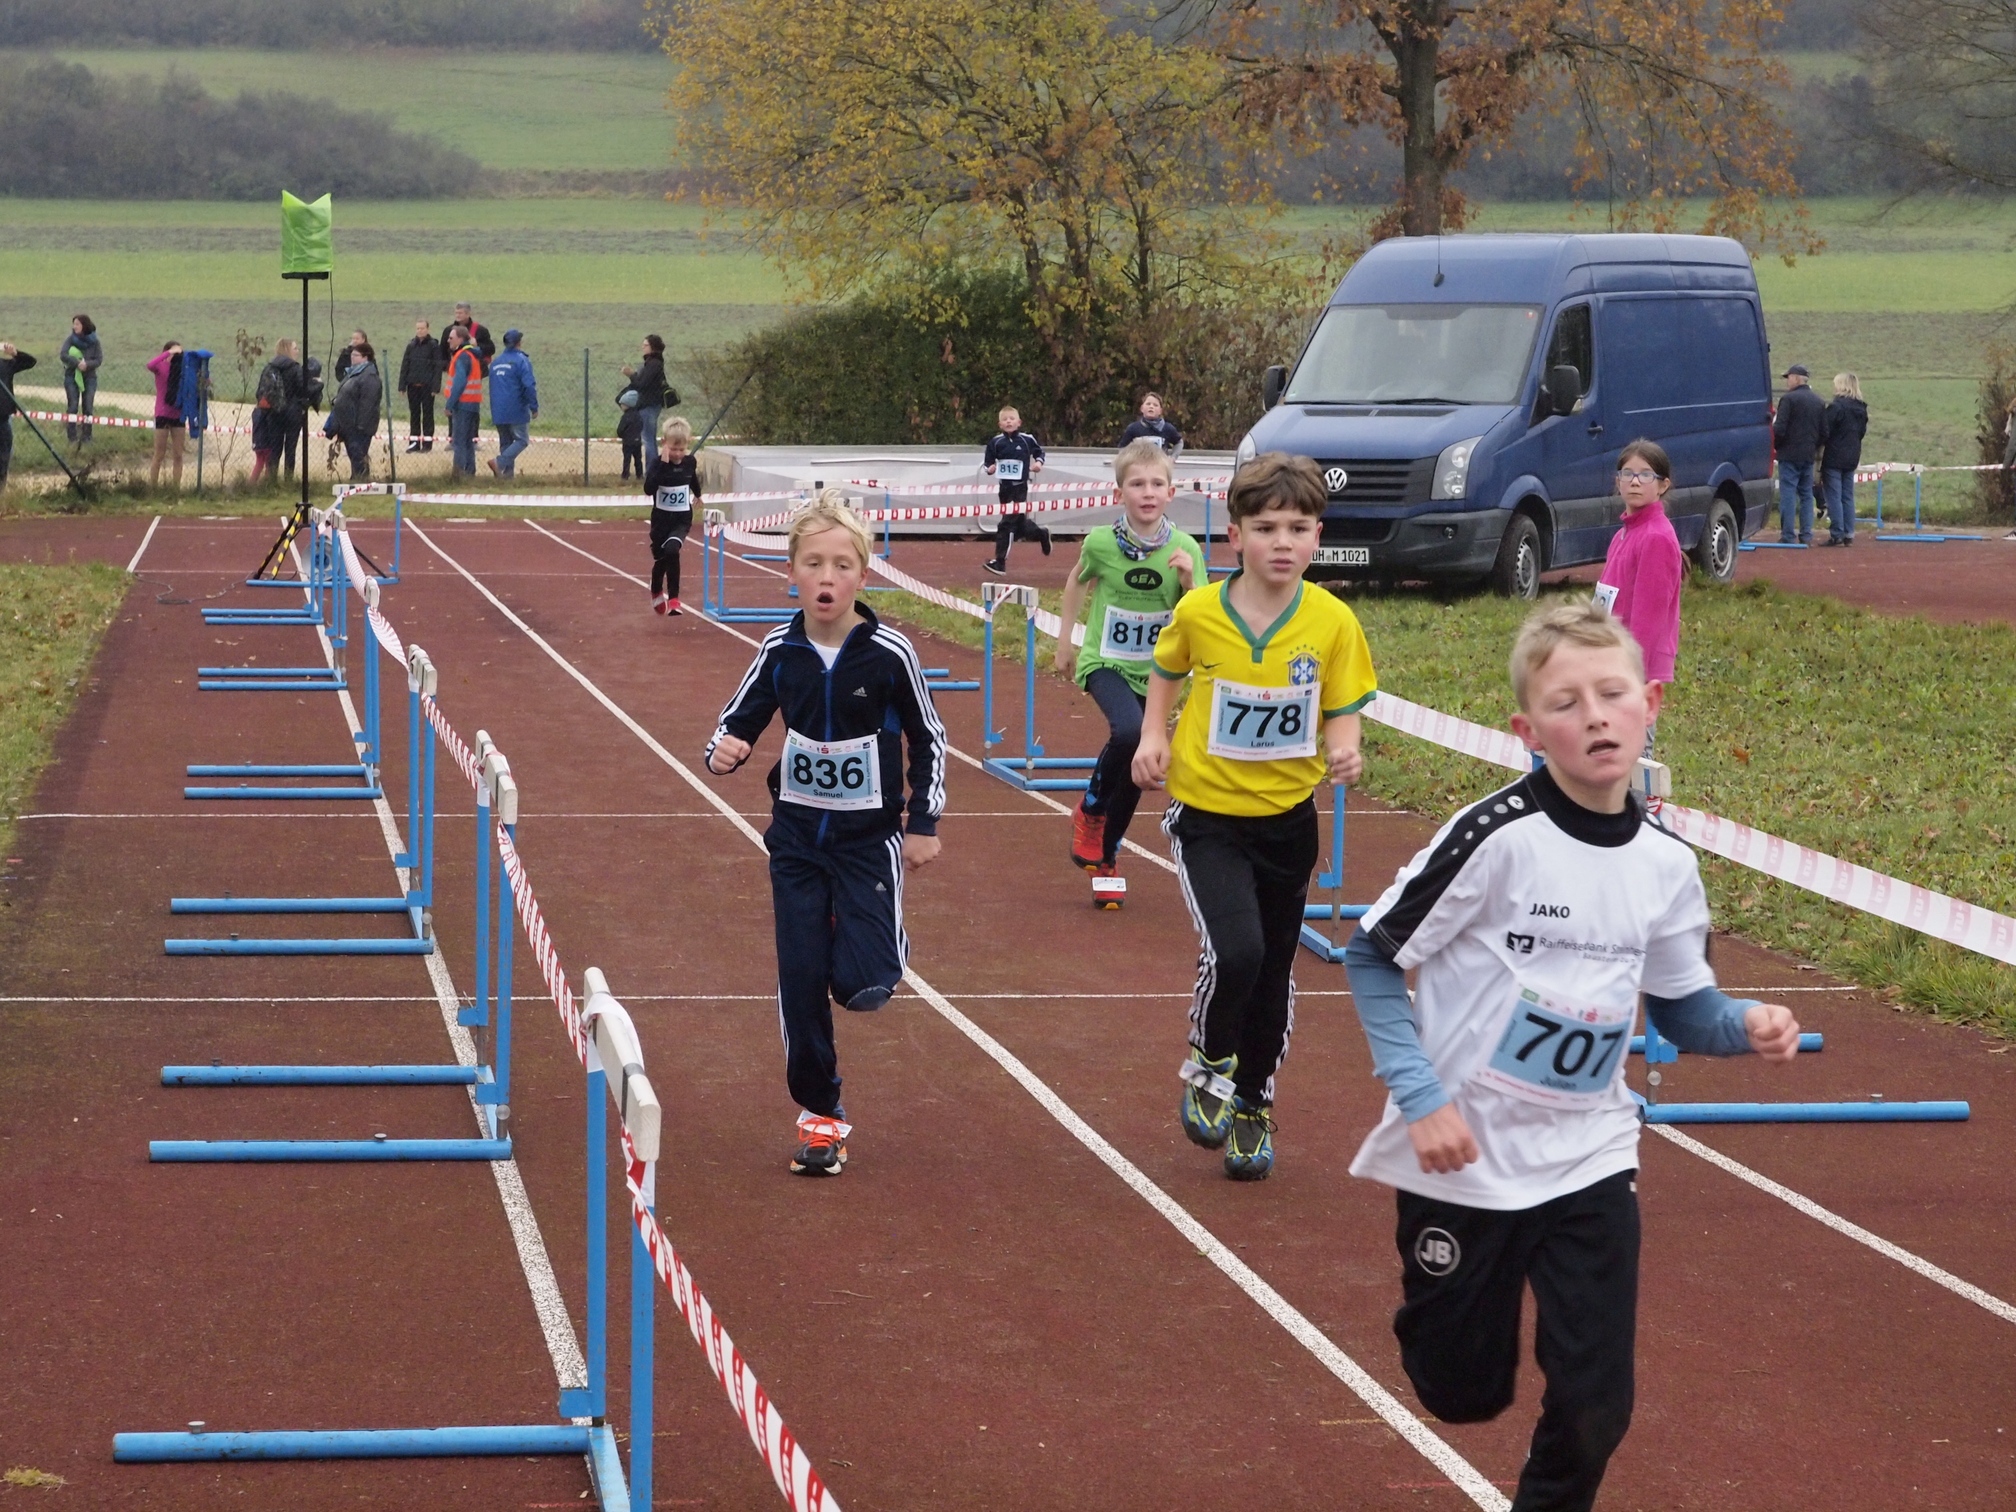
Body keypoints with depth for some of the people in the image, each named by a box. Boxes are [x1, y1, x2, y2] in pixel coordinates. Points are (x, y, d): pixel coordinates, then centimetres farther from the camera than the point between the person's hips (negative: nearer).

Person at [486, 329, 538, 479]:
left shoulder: (496, 362, 12)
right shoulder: (521, 360, -10)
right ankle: (499, 463, -20)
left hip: (498, 412, 7)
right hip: (517, 410, -7)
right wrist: (534, 407, -10)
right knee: (522, 440, -2)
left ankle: (508, 472, 8)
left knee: (505, 442, 14)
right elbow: (529, 385, -17)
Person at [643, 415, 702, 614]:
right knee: (661, 558, 13)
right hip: (661, 518, -1)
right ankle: (656, 593, 44)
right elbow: (648, 489, -30)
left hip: (682, 519, 1)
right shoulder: (658, 463, -14)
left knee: (671, 550, -25)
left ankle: (673, 598, -18)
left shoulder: (690, 462, -2)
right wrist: (663, 463, -33)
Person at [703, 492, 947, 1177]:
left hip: (869, 838, -3)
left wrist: (924, 823, 1)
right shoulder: (780, 652, -6)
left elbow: (928, 739, 1)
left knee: (860, 985, -13)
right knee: (801, 980, 0)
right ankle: (820, 1115, 15)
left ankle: (890, 947, 24)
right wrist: (724, 752, -19)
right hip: (797, 837, 3)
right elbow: (738, 721, 4)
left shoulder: (888, 654, -13)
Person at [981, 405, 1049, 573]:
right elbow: (988, 462, 6)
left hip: (1020, 487, -4)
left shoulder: (1027, 439, -4)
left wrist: (1039, 462, -5)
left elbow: (1039, 451, 14)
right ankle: (1042, 534, 44)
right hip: (1005, 488, 4)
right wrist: (990, 469, -15)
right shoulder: (996, 442, 0)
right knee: (1019, 524, 14)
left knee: (1007, 523, -11)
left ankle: (1000, 561, -11)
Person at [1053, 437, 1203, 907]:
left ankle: (1105, 859, 26)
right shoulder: (1101, 542, -14)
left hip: (1153, 671, 2)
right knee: (1129, 731, -30)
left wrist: (1188, 580, -25)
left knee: (1135, 766, 3)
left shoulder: (1184, 550, -12)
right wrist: (1064, 640, 15)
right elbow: (1078, 582, 8)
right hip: (1104, 663, -2)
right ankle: (1089, 810, -3)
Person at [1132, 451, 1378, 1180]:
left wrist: (1345, 752, -23)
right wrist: (1153, 735, -2)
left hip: (1287, 817, 2)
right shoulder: (1198, 612, -10)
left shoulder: (1333, 622, -10)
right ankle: (1208, 1065, 9)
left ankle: (1252, 1106, 35)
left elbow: (1343, 713, -2)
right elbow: (1167, 669, 12)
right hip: (1208, 816, -2)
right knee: (1234, 951, -21)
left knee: (1273, 971, 13)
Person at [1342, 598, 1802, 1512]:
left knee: (1595, 1410, -1)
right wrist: (1421, 1098, -18)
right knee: (1463, 1394, 10)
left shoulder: (1665, 862, -3)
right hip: (1463, 1156, -3)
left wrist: (1747, 1027, -12)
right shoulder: (1497, 837, -18)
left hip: (1588, 1162, 3)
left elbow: (1682, 1009, 10)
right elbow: (1371, 957, -11)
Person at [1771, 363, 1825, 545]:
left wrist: (1773, 445, 1)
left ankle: (1787, 536, -8)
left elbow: (1779, 429, -15)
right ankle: (1806, 535, 10)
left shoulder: (1789, 399, -12)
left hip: (1790, 453, -7)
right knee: (1806, 494, 12)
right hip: (1809, 455, 7)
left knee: (1788, 495, -5)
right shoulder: (1818, 401, 12)